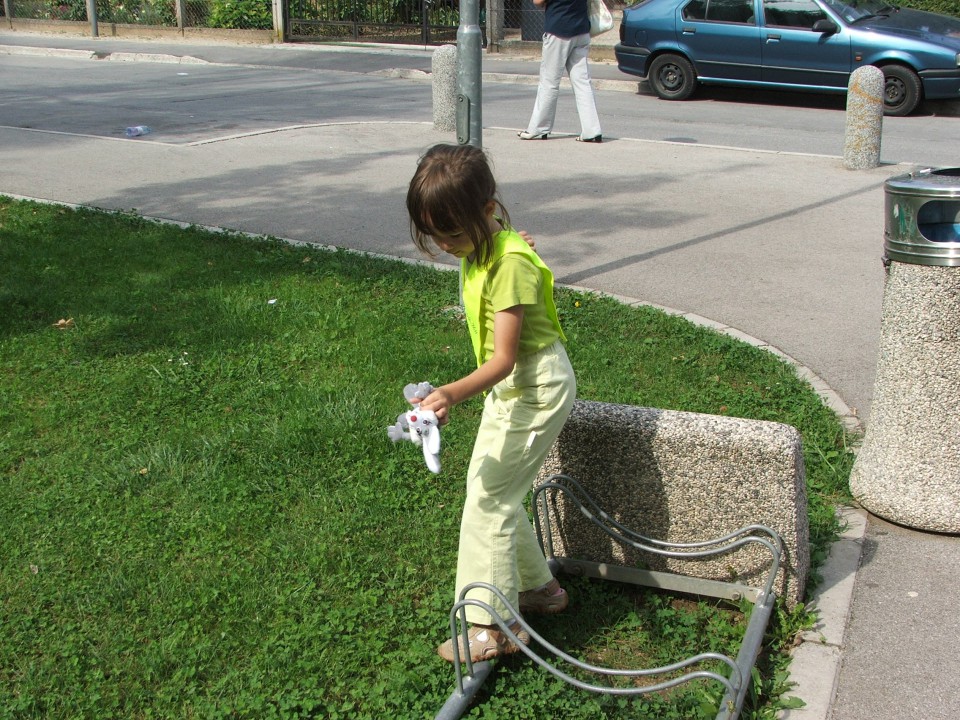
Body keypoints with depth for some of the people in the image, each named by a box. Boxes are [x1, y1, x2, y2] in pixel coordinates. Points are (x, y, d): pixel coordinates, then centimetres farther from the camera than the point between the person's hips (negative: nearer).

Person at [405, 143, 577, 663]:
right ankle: (536, 585, 32)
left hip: (534, 387, -9)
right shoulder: (482, 250, 2)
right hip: (511, 385, 10)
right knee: (489, 489, 16)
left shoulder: (510, 263, -26)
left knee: (487, 499, -5)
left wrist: (453, 394, -42)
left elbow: (504, 358, -30)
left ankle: (495, 625, 5)